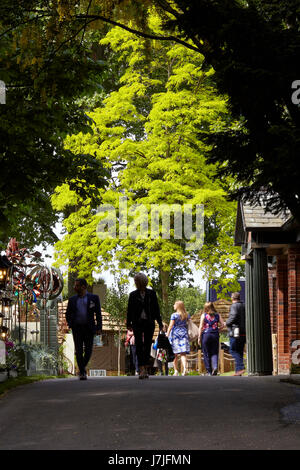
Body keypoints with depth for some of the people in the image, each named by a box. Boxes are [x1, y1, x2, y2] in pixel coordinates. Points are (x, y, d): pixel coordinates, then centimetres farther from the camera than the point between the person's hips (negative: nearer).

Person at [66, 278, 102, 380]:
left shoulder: (94, 298, 4)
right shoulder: (72, 300, 11)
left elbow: (98, 314, 4)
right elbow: (68, 314, 17)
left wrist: (99, 328, -5)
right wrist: (70, 324, -1)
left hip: (89, 328, -1)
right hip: (77, 329, 1)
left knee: (88, 351, -1)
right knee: (79, 351, -4)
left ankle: (82, 368, 22)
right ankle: (82, 372, 1)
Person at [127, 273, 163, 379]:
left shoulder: (151, 293, 6)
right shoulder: (133, 295, 7)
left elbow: (156, 308, 8)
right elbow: (129, 310, 9)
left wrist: (159, 322, 5)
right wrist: (129, 323, 3)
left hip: (149, 323, 0)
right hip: (137, 323, 0)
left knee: (147, 346, 1)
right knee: (139, 345, -8)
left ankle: (145, 369, 9)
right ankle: (142, 369, -13)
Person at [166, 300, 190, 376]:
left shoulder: (174, 315, -5)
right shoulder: (187, 315, 7)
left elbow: (170, 326, -8)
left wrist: (167, 335, -5)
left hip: (175, 334, -3)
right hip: (184, 333, 3)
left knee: (175, 354, 5)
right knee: (183, 353, -3)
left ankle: (176, 371, 5)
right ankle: (184, 368, -23)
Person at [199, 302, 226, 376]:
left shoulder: (203, 315, -2)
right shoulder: (217, 315, 5)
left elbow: (201, 327, -5)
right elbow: (223, 325, 2)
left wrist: (199, 337, -1)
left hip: (206, 334, -2)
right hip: (215, 335, 2)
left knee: (206, 354, 5)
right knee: (214, 353, 7)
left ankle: (209, 371, 6)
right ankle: (215, 366, -16)